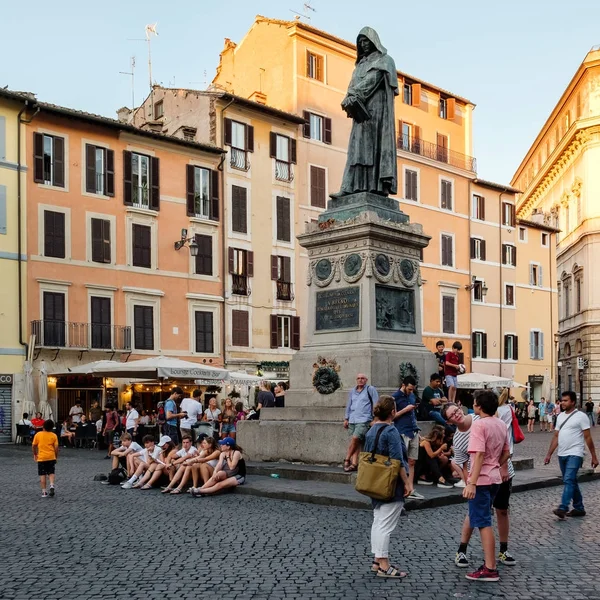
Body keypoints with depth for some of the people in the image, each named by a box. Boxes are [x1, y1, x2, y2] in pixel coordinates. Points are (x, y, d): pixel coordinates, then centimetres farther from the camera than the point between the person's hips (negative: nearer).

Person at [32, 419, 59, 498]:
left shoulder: (38, 434, -2)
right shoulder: (54, 435, -2)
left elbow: (33, 446, 2)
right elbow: (56, 447, -4)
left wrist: (35, 454, 18)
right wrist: (56, 457, 9)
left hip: (41, 457, 0)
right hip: (51, 457, 0)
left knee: (42, 475, 6)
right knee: (51, 473, 13)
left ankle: (44, 492, 4)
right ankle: (52, 486, -10)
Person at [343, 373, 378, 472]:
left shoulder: (370, 389, 2)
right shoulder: (352, 391, 17)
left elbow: (376, 404, 1)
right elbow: (349, 405, 24)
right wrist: (346, 419, 20)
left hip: (364, 420, -5)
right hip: (352, 420, 5)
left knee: (355, 438, -18)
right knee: (356, 443, 1)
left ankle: (347, 459, -6)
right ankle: (354, 464, -1)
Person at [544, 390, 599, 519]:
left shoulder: (581, 416, -7)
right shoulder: (560, 416, 12)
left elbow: (588, 438, -7)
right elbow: (556, 437, 15)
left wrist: (594, 457, -7)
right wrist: (549, 454, 11)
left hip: (574, 454, -7)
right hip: (562, 455, 7)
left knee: (569, 480, -18)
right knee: (571, 481, 13)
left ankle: (563, 508, -25)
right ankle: (579, 508, 23)